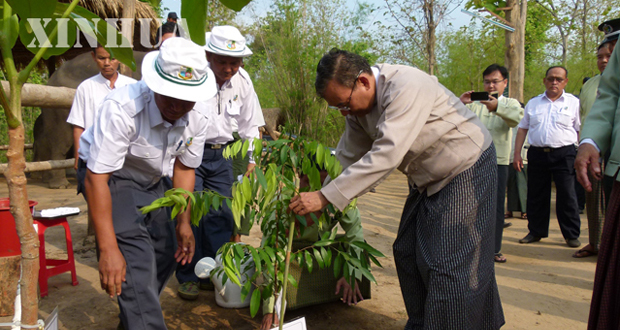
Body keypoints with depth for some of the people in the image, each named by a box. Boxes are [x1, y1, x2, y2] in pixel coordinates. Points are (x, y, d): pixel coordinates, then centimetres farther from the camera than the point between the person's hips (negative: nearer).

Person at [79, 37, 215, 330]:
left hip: (152, 181, 7)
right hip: (110, 178, -6)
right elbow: (97, 177, -33)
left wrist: (183, 222, 1)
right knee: (136, 265, -20)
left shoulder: (196, 119, -15)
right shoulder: (122, 109, -35)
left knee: (166, 254, 11)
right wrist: (108, 249, -34)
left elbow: (184, 168, 2)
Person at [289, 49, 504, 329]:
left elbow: (386, 155, -38)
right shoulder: (359, 105, -4)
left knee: (450, 265, -11)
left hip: (467, 171, -9)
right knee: (408, 255, 12)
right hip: (428, 180, 9)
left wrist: (325, 197, -38)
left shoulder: (406, 87, -31)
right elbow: (346, 158, 3)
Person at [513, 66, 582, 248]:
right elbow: (522, 128, 13)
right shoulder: (533, 103, 13)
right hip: (537, 153, 3)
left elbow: (581, 131, 3)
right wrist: (517, 153, 6)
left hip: (564, 153, -2)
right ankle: (536, 231, 21)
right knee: (536, 195, 8)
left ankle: (572, 234, 10)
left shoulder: (574, 102, 6)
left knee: (567, 195, -2)